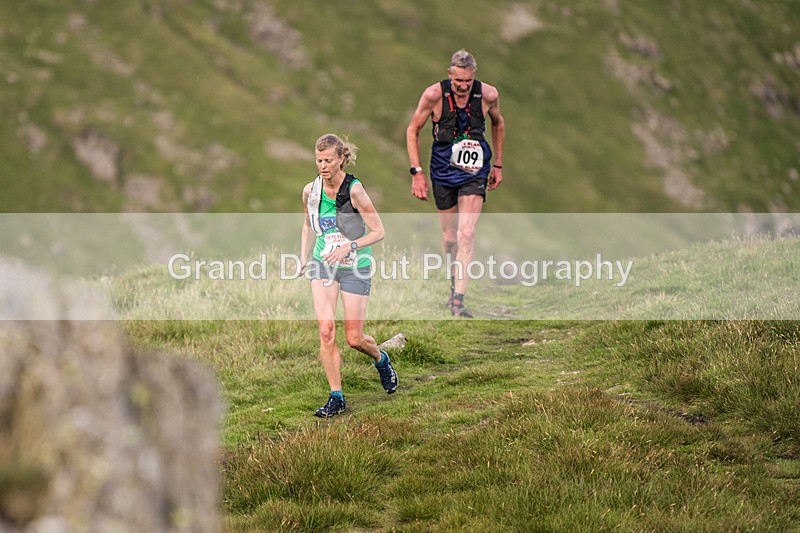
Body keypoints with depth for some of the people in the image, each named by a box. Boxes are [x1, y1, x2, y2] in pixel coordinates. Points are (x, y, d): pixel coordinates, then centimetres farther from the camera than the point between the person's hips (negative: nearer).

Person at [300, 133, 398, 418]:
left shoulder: (354, 190, -16)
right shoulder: (310, 191, -1)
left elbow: (378, 231, -13)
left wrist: (349, 246, -25)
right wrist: (304, 257, 6)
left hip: (355, 267, -3)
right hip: (323, 265, 3)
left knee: (354, 338, 0)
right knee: (326, 328, -15)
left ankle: (381, 360, 36)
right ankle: (336, 397, -6)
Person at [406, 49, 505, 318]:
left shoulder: (488, 95, -11)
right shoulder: (434, 95, -15)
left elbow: (498, 123, 12)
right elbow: (413, 130, -2)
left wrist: (498, 165, 15)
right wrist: (416, 172, -8)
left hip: (474, 173, 0)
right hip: (443, 172, 0)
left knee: (466, 234, -15)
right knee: (449, 236, 10)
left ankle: (458, 300, -16)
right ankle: (454, 286, 36)